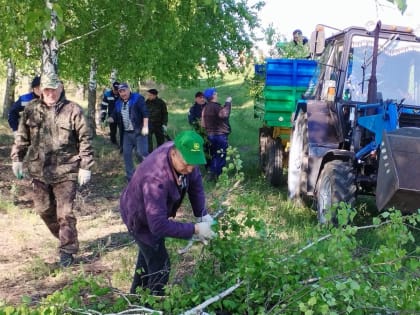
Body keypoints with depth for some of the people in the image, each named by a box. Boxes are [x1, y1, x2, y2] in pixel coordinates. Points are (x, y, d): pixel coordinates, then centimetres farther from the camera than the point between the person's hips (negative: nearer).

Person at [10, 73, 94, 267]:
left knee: (65, 213, -2)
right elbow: (22, 137, 13)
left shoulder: (73, 110, -6)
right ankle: (65, 238, 35)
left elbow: (85, 140, -5)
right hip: (38, 170, 5)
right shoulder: (31, 110, 4)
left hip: (65, 171, -4)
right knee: (44, 209, 14)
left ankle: (67, 250, 10)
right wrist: (17, 159, 9)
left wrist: (85, 167, -7)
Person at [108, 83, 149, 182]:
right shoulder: (118, 103, 13)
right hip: (127, 133, 7)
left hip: (139, 132, -7)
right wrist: (108, 120, -9)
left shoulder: (137, 98, -7)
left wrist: (145, 127, -20)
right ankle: (130, 175, 16)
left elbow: (145, 113, -13)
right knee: (126, 153, 6)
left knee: (141, 153, -11)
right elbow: (114, 117, 14)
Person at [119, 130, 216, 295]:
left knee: (148, 253, 29)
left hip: (156, 212, 9)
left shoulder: (183, 155, -26)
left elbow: (195, 181, -11)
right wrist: (195, 229, -40)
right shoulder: (156, 179, -46)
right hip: (140, 218, -9)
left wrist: (202, 214, -20)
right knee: (160, 266, -4)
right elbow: (158, 225, -46)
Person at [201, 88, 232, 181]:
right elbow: (224, 114, -37)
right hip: (220, 134, -8)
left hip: (210, 134, 8)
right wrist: (228, 103, -24)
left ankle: (211, 174, 18)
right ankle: (218, 175, 2)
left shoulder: (205, 108, 8)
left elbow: (203, 123, 11)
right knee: (221, 156, 1)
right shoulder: (216, 106, -16)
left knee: (214, 155, 17)